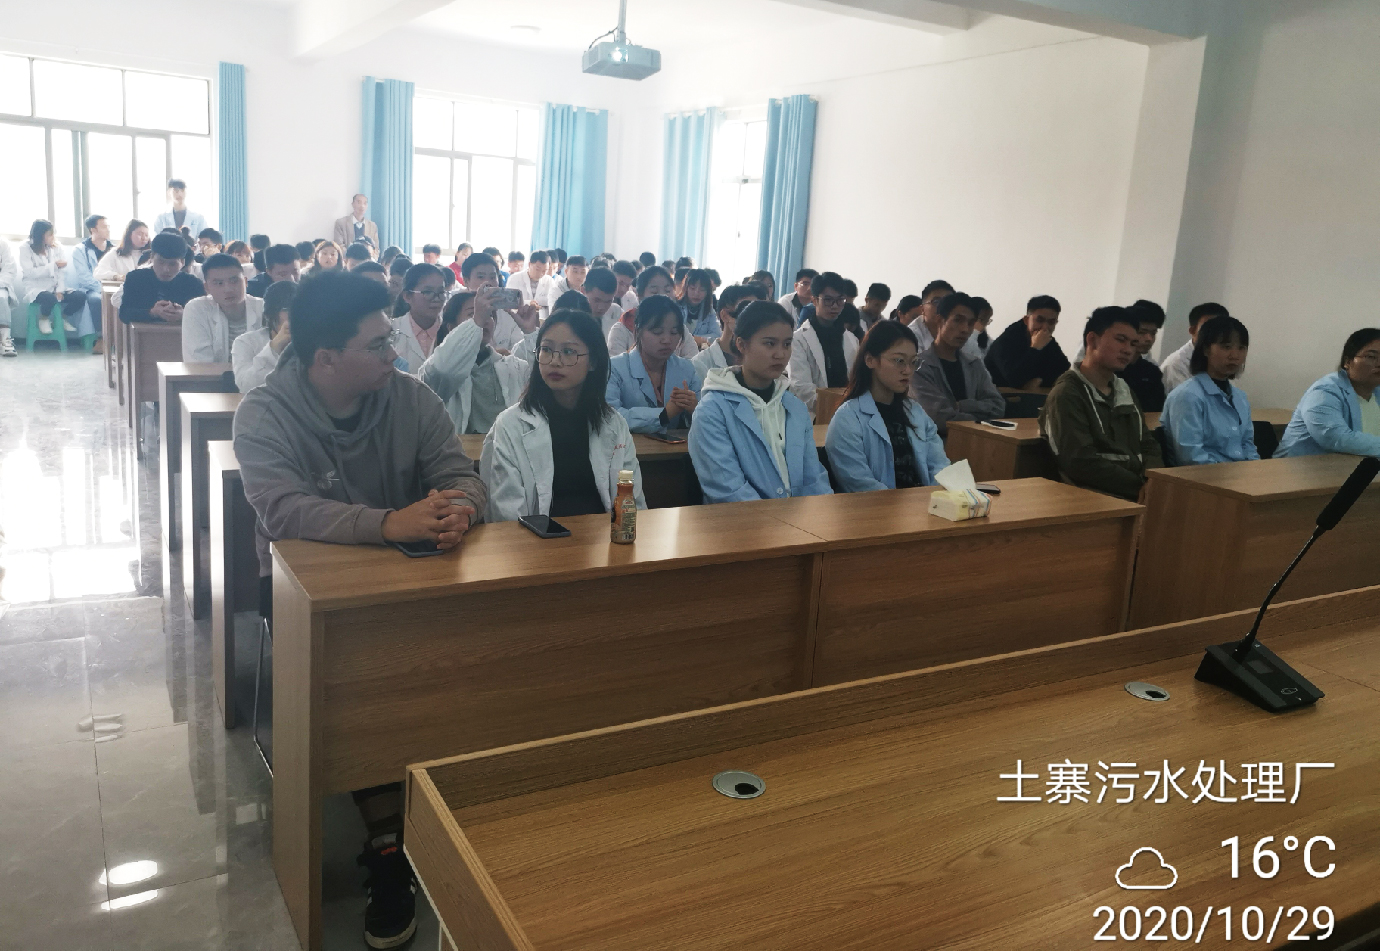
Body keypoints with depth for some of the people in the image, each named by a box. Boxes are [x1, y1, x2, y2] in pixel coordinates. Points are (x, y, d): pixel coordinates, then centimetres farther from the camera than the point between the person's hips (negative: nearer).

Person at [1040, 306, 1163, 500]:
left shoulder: (1125, 392, 21)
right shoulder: (1066, 395, -7)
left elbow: (1149, 447, 19)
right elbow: (1082, 463, -16)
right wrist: (1141, 486, -18)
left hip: (1137, 489, 8)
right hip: (1094, 496, -7)